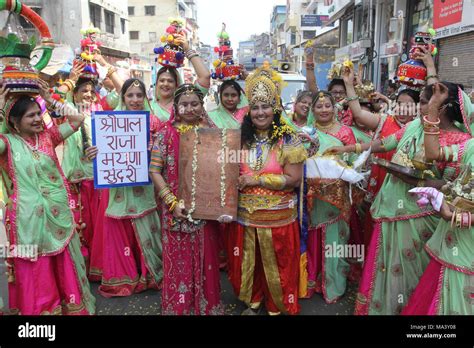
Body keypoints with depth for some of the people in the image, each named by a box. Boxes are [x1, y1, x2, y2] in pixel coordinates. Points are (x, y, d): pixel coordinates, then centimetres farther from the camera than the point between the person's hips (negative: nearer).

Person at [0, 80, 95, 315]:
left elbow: (77, 120, 2)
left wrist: (51, 101, -2)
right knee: (35, 276, 10)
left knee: (64, 268, 17)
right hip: (28, 218, -3)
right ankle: (39, 310, 28)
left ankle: (71, 307, 34)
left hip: (58, 213, 4)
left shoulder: (47, 136, 4)